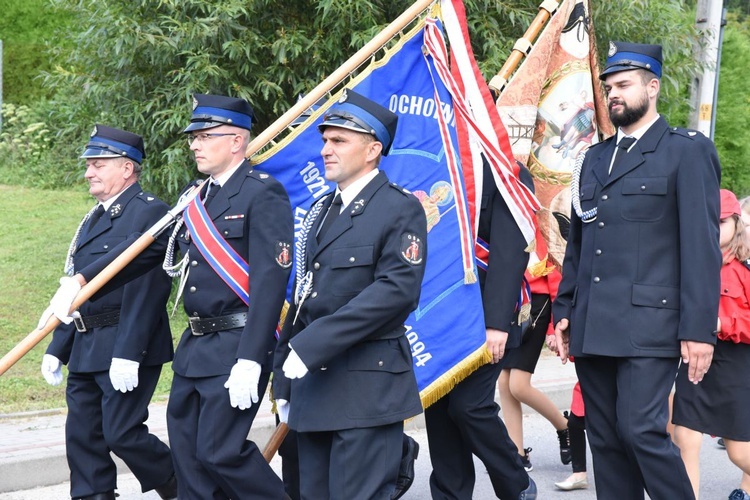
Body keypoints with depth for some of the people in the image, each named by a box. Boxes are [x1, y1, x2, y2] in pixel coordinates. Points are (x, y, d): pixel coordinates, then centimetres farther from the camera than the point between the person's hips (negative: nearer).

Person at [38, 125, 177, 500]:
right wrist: (57, 349, 18)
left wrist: (128, 353, -25)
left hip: (127, 347, -9)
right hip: (85, 350, 9)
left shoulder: (150, 212, -11)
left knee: (123, 433, -7)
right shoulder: (94, 218, 18)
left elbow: (147, 289, -20)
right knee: (82, 436, 8)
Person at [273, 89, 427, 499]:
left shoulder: (401, 209, -7)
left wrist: (313, 343, -22)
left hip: (368, 389, -8)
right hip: (313, 384, 8)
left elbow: (396, 289, -20)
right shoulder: (321, 211, 17)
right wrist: (284, 379, 14)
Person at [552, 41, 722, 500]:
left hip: (649, 325, -6)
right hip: (592, 327, 6)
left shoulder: (686, 151, -1)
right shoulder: (594, 160, 17)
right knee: (605, 439, 7)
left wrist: (699, 328, -13)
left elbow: (703, 246, -7)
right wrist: (564, 310, 12)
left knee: (642, 429, -14)